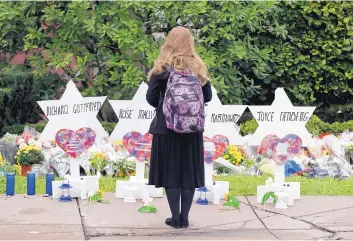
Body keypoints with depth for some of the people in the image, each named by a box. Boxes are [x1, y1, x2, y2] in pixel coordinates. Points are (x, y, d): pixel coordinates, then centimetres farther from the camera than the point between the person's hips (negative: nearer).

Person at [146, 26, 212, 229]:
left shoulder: (162, 67, -6)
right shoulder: (198, 67, 2)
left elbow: (151, 98, -6)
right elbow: (208, 97, 6)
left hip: (166, 126, -2)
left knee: (170, 171, 5)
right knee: (189, 171, 9)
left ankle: (175, 217, 6)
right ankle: (185, 217, 10)